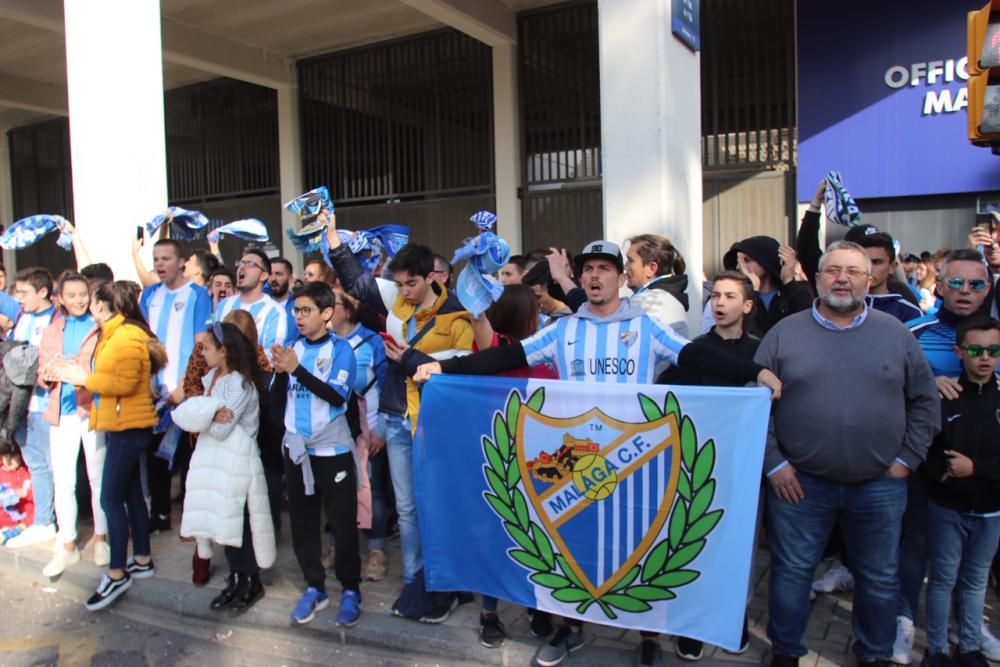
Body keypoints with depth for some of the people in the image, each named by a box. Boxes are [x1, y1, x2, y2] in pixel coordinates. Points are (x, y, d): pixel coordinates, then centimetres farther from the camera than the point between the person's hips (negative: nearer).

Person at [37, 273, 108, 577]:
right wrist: (49, 374, -14)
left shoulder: (101, 328, -2)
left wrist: (85, 374, -24)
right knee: (62, 481, 6)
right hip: (62, 412, 4)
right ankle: (67, 545, 19)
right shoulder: (53, 329, 12)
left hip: (93, 409, -3)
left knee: (98, 478, 7)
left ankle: (101, 538, 22)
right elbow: (43, 369, 9)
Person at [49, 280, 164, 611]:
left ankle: (117, 573, -1)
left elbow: (125, 382, -24)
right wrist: (81, 377, 4)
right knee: (130, 494, 14)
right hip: (121, 425, 10)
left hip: (128, 427, -10)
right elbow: (113, 377, 14)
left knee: (111, 497, -8)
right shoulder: (114, 334, 16)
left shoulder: (127, 336, -15)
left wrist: (83, 378, -15)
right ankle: (142, 559, 23)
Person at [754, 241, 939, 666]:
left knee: (878, 579, 17)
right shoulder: (784, 334, -3)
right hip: (799, 482, -1)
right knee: (792, 573, 11)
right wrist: (773, 463, -7)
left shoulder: (895, 334, 3)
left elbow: (925, 400, 8)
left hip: (880, 485, 2)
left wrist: (907, 458, 1)